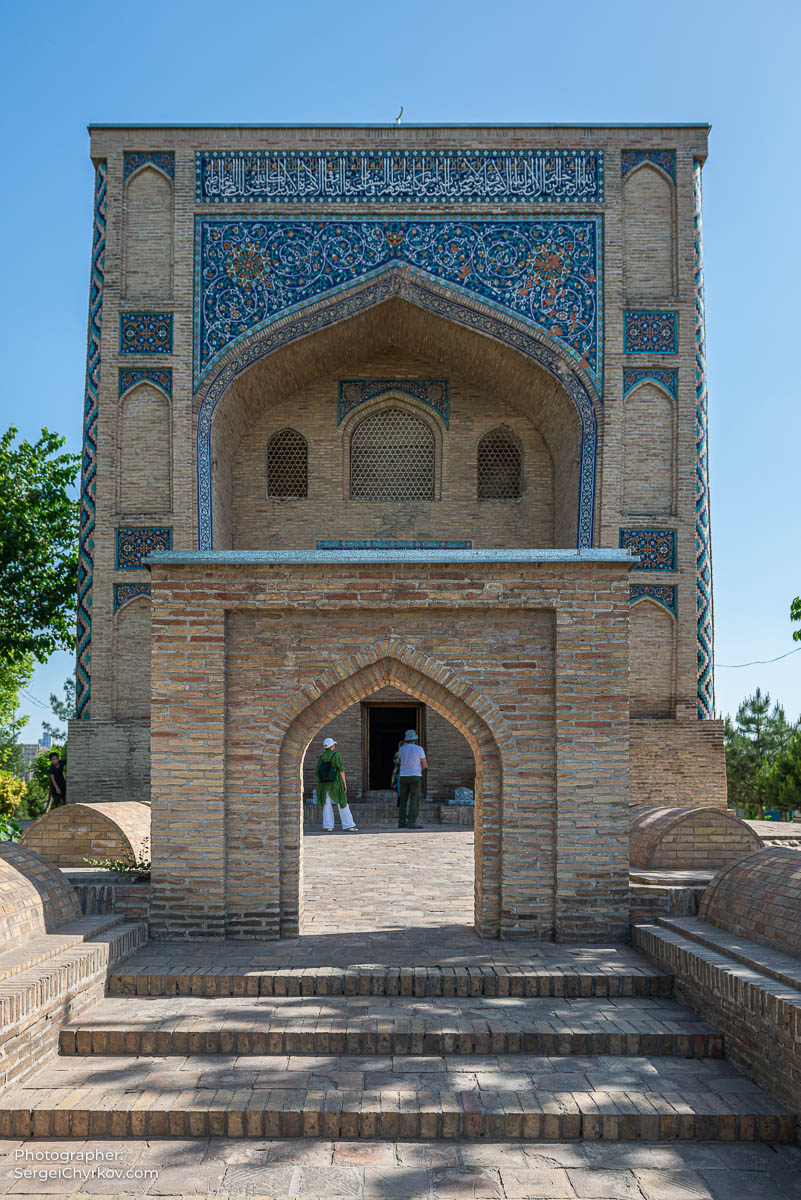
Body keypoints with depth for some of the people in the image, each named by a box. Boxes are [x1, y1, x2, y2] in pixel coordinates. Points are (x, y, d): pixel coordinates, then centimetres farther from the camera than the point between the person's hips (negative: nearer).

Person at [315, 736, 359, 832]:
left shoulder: (321, 757, 4)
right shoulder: (336, 755, -8)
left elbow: (318, 773, 3)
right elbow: (341, 770, -11)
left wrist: (319, 787, 10)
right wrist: (344, 783, -6)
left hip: (324, 785, 4)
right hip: (336, 784, -4)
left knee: (327, 805, 8)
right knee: (343, 804, 3)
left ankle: (327, 826, 3)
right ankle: (348, 825, 3)